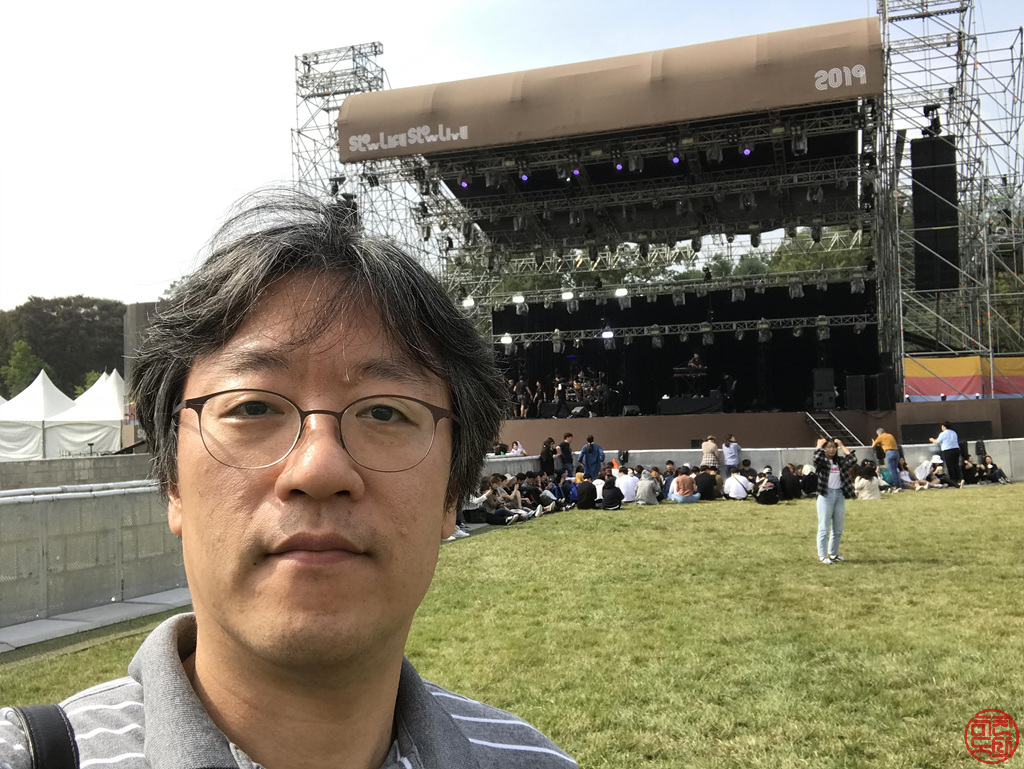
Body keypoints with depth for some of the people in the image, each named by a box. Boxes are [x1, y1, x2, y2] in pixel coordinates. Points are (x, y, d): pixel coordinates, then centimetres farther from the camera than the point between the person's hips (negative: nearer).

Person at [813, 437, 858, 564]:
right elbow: (817, 458, -28)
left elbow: (853, 460, -7)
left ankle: (834, 554, 25)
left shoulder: (840, 461, 9)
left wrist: (842, 446, 0)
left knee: (838, 529, 13)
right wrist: (818, 445, -11)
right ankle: (822, 556, 3)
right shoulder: (821, 462, -4)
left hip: (839, 495, 5)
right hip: (826, 495, -5)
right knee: (824, 528, -2)